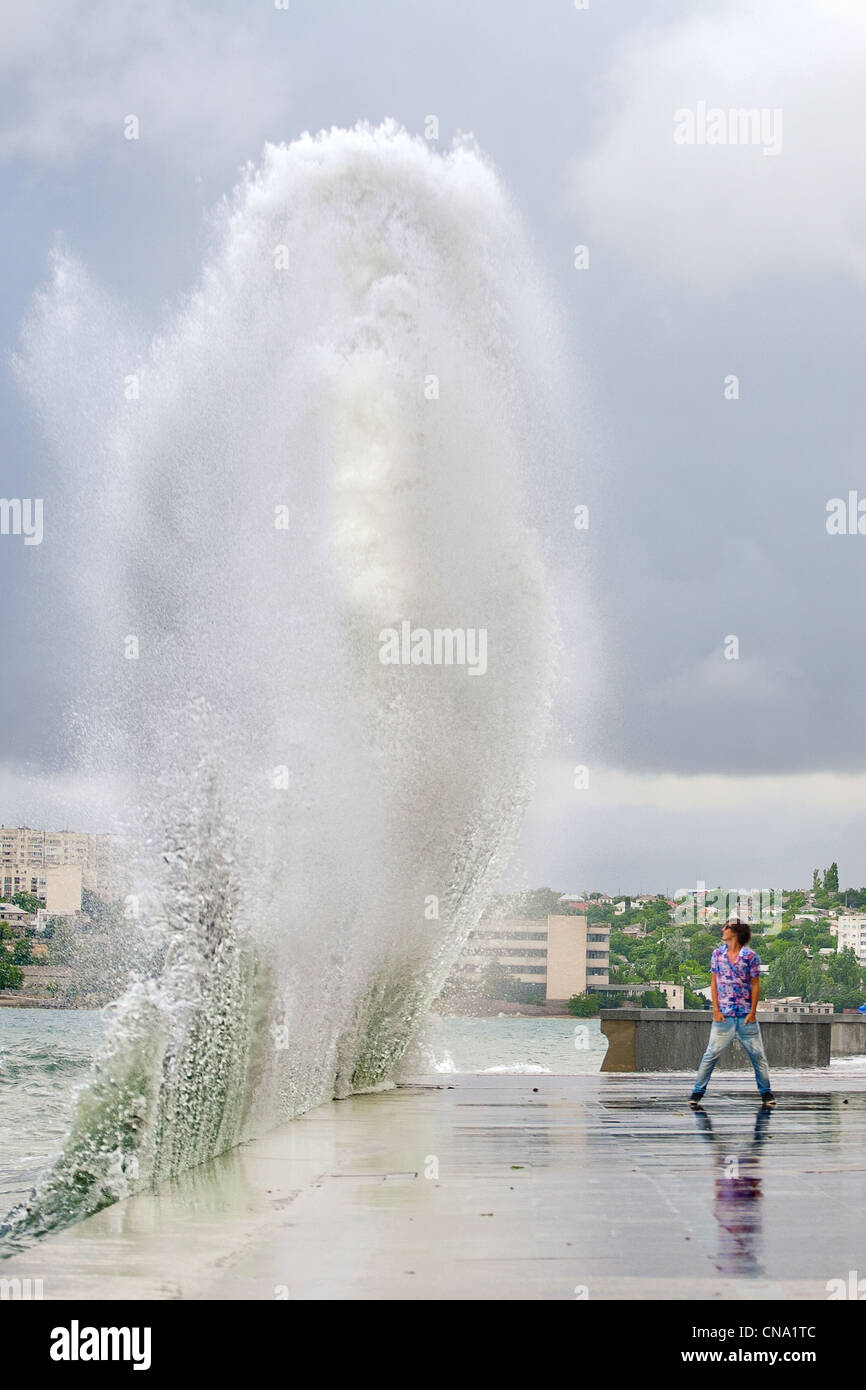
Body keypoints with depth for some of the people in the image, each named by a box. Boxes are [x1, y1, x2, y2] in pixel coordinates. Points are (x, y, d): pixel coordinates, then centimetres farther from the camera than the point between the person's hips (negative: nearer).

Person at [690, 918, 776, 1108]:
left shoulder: (751, 956, -3)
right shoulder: (718, 953, 5)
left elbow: (755, 985, 0)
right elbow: (714, 982, 7)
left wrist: (752, 1012, -5)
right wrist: (716, 1010, -1)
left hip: (746, 1016, -1)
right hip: (723, 1015, 1)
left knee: (757, 1055, 4)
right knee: (711, 1054, -2)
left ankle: (766, 1093, 15)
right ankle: (697, 1092, 2)